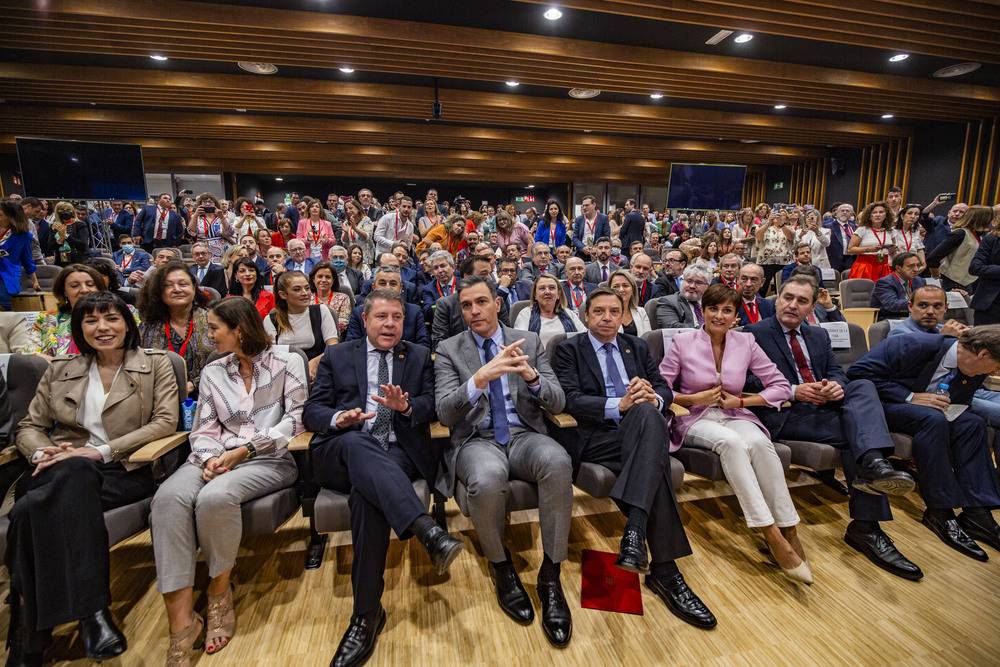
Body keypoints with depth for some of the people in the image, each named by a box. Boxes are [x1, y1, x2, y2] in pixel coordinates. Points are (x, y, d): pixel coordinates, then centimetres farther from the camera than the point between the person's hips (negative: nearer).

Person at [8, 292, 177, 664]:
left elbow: (166, 422, -3)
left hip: (126, 471, -2)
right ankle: (92, 612, -34)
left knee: (31, 510, -30)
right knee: (75, 471, -35)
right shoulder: (60, 371, 20)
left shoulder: (155, 364, 8)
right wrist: (41, 452, -6)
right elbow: (29, 427, 18)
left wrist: (102, 451, -13)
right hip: (67, 471, 2)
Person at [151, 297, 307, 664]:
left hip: (270, 459, -4)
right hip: (217, 457, 4)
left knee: (214, 497, -33)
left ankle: (219, 590, -6)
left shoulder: (286, 362, 3)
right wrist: (210, 457, -10)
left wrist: (244, 449, -11)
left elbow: (296, 418, -5)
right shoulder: (212, 372, 17)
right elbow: (204, 429, 12)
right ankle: (182, 622, -24)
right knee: (169, 496, -28)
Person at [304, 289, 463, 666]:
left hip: (398, 454, 0)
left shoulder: (419, 356, 19)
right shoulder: (337, 356, 18)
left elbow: (432, 405, 8)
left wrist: (406, 406, -15)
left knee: (365, 491, -33)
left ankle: (367, 613, -23)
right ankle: (428, 532, -49)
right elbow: (312, 411, 10)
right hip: (342, 452, 0)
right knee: (356, 443, -36)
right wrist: (338, 418, -14)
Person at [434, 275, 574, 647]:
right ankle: (501, 568, -3)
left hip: (524, 435, 2)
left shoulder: (529, 342, 9)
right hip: (476, 439, -1)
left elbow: (558, 403, 2)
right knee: (488, 478, -36)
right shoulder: (448, 350, 5)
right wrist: (481, 377, -27)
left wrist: (532, 376, -21)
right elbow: (445, 413, -8)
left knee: (558, 462, -33)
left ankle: (550, 576, -11)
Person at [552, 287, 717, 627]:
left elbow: (664, 388, 15)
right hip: (594, 436, -3)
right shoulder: (569, 349, 9)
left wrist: (652, 398, -12)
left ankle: (634, 532, -43)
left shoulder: (637, 347, 25)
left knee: (647, 412, -36)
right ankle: (664, 572, -28)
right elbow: (571, 399, -6)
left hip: (642, 431, 4)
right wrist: (619, 405, -22)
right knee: (655, 463, -34)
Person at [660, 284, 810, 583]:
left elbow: (781, 386, 7)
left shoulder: (746, 342, 5)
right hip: (694, 418, -2)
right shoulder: (682, 342, -2)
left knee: (758, 441, -32)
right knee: (730, 441, -35)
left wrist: (742, 401, -5)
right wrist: (696, 398, -14)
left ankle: (788, 529, -23)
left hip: (734, 416, 3)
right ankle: (771, 534, -31)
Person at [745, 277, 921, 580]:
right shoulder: (755, 333, 2)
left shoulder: (819, 335, 25)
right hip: (784, 415, -6)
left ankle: (872, 463, -41)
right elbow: (749, 382, -7)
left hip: (824, 405, 6)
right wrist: (792, 391, -19)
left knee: (863, 386, -23)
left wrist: (836, 385, -10)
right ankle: (866, 526, -24)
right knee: (856, 432, -24)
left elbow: (835, 371, 16)